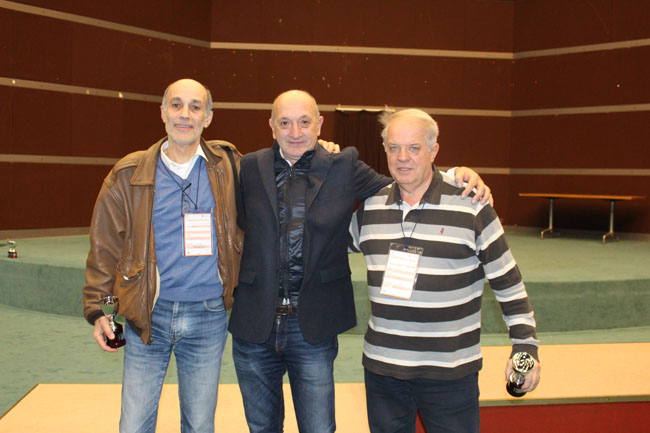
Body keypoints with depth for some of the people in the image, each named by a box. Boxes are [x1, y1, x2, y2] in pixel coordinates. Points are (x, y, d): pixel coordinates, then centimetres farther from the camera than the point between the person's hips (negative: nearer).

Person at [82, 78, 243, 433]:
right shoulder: (129, 174, 0)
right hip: (147, 317, 0)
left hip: (207, 318, 1)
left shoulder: (226, 167, 3)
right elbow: (105, 244, 6)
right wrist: (97, 308, 1)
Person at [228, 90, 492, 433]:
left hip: (313, 327, -1)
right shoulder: (249, 168, 2)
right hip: (255, 325, 2)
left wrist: (456, 174, -13)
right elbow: (235, 229, 8)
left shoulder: (343, 167, -1)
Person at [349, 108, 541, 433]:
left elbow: (507, 282, -2)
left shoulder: (471, 207, -7)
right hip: (381, 365, 4)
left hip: (451, 372, -3)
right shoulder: (370, 206, 4)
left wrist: (525, 345, -2)